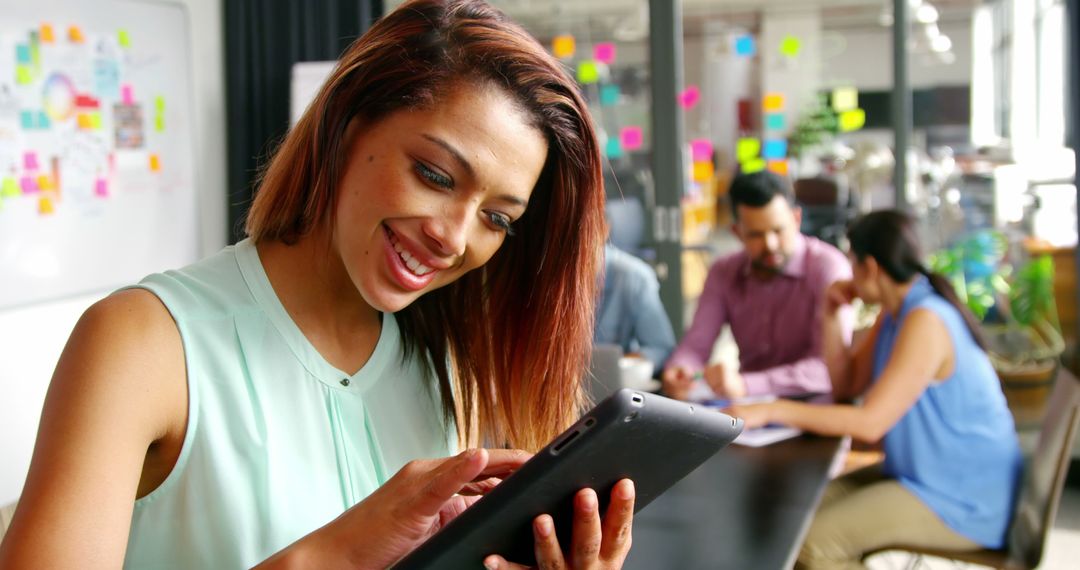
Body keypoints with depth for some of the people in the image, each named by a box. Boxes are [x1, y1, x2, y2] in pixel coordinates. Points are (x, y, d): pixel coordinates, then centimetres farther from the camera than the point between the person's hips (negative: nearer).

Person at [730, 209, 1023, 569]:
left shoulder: (925, 323, -24)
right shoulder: (896, 311, 7)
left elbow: (870, 423, -28)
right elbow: (847, 385, 13)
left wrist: (772, 411, -26)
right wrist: (831, 319, 0)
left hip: (964, 500, -9)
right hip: (924, 473, 10)